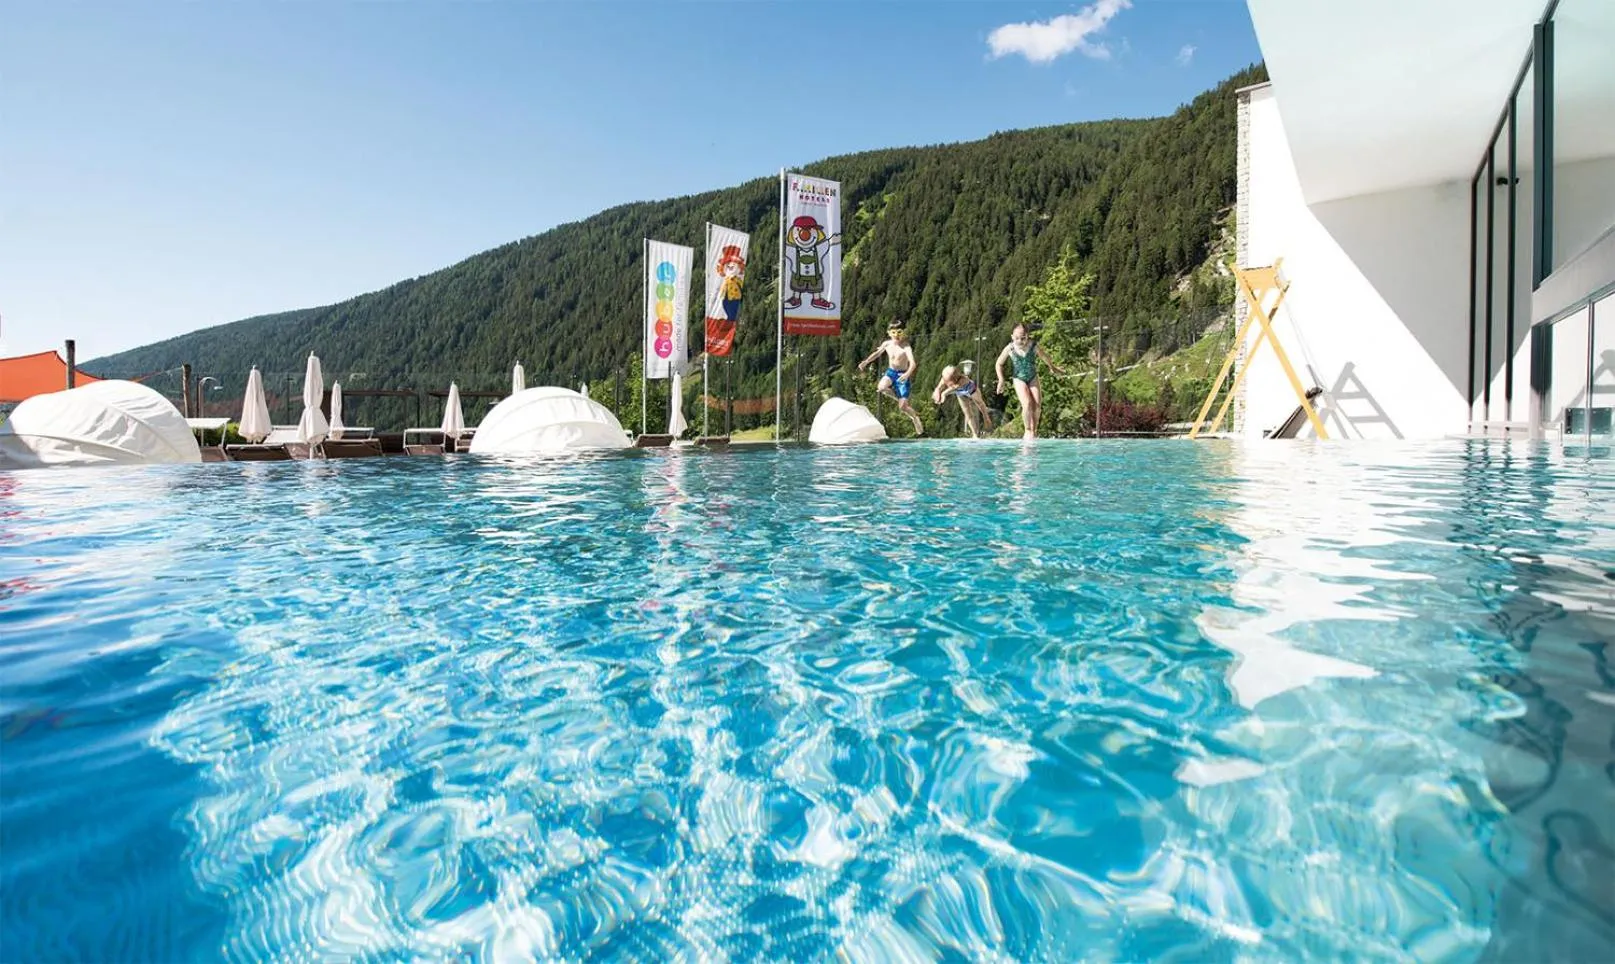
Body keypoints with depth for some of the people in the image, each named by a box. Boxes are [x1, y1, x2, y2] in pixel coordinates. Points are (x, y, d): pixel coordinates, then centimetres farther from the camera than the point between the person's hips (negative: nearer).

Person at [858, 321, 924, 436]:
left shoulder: (906, 347, -19)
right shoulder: (887, 344, -2)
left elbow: (913, 363, -32)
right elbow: (877, 353, 18)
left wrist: (908, 373, -51)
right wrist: (866, 361, 5)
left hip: (902, 375, -4)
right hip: (891, 372, 5)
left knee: (902, 407, -10)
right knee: (881, 388, -31)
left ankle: (916, 419, 22)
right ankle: (900, 399, -1)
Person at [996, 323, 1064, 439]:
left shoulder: (1034, 346, -14)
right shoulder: (1009, 349, -15)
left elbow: (1045, 357, 8)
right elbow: (999, 364, 1)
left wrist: (1053, 368, 23)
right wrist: (1001, 380, -5)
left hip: (1033, 378, 2)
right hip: (1019, 379, -2)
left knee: (1037, 405, -7)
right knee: (1027, 404, -20)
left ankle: (1034, 430, 11)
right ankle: (1028, 430, -2)